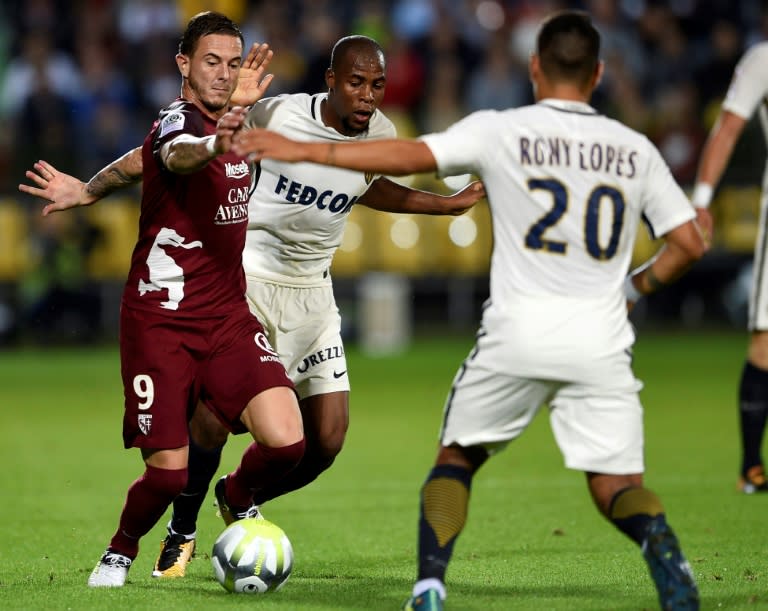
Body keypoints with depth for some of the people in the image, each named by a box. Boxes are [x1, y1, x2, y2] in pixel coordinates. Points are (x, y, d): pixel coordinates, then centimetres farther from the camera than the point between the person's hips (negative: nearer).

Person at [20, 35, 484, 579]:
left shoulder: (381, 136, -2)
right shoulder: (276, 116, -18)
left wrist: (451, 204, 21)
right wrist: (90, 190, -16)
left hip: (311, 290, 5)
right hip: (246, 279, -5)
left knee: (327, 441, -1)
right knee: (214, 413, -20)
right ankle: (182, 531, 6)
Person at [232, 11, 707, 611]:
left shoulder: (501, 131, -1)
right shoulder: (635, 149, 8)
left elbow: (411, 155, -10)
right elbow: (689, 242, 8)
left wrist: (301, 150, -6)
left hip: (517, 335, -1)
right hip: (601, 340, 2)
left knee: (456, 457, 18)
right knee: (617, 482, 5)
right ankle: (665, 555, -26)